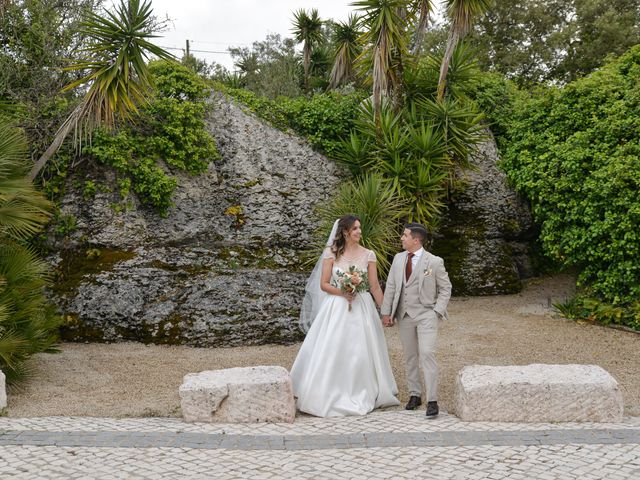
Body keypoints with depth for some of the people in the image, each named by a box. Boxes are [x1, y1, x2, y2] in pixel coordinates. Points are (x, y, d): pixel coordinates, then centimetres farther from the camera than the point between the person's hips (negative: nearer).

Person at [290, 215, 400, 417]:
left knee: (361, 353, 3)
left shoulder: (368, 255, 3)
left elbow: (375, 286, 4)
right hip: (336, 308, -1)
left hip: (361, 308, 1)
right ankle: (331, 396, 8)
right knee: (332, 352, -2)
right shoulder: (332, 253, 0)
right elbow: (323, 284, -2)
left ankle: (360, 396, 17)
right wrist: (342, 292, -17)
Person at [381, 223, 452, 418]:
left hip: (426, 315, -5)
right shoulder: (398, 259, 7)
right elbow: (390, 286, 10)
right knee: (410, 356, 11)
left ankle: (432, 401, -11)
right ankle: (414, 395, 23)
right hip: (404, 315, 5)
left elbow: (445, 288, 1)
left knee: (427, 354, -14)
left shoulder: (434, 262, -6)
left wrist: (437, 311, -9)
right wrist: (386, 312, 5)